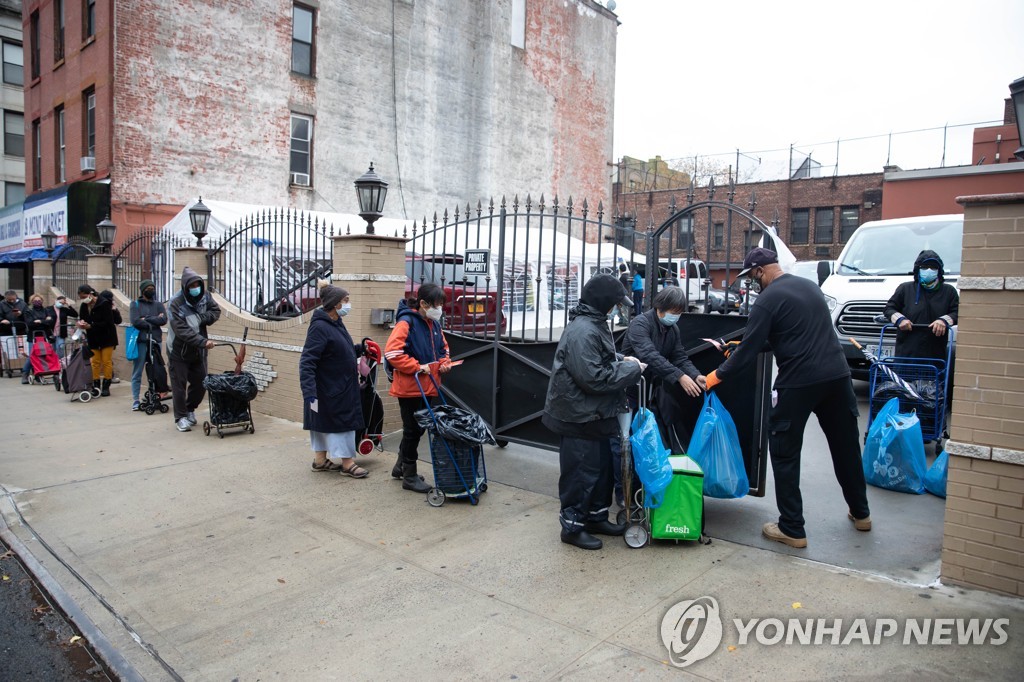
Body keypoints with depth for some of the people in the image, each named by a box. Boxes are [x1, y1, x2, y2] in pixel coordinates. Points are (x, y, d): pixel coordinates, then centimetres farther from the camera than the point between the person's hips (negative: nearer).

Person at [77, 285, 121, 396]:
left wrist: (90, 326, -25)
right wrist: (81, 323, -15)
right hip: (93, 337, 5)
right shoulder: (84, 306, 0)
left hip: (107, 336, -5)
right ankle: (96, 386, 12)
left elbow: (107, 322, -21)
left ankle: (106, 386, 5)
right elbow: (81, 318, 9)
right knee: (95, 362, 7)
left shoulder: (104, 304, -18)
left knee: (106, 361, -1)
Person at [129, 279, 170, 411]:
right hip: (140, 341, -2)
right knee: (137, 372, 2)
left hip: (155, 341, 2)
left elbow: (164, 320, -2)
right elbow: (135, 321, -7)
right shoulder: (135, 304, 7)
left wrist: (146, 319, -8)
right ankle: (135, 401, 7)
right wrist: (154, 322, -3)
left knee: (157, 370, -1)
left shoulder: (158, 305, 14)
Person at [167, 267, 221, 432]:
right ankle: (181, 417, 14)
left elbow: (216, 311, 8)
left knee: (200, 383, 12)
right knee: (179, 385, 1)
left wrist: (203, 317, -13)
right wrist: (203, 341, -34)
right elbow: (182, 331, -27)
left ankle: (190, 410, 34)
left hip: (198, 351, 5)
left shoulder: (205, 296, -5)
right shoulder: (176, 303, -21)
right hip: (179, 351, -5)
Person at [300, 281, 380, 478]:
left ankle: (320, 460, 27)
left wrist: (361, 349, 12)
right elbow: (307, 362, -27)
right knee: (341, 421, 0)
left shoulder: (336, 323, 7)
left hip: (341, 386, 9)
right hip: (328, 388, -9)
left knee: (323, 422, 16)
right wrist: (309, 392, -32)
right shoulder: (320, 327, -22)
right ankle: (347, 462, 11)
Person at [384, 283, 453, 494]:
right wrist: (417, 367, -22)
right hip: (410, 387, -8)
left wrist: (445, 363, 2)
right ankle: (409, 476, 16)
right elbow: (392, 352, -25)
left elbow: (443, 348, 23)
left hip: (428, 387, 8)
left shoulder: (434, 324, 10)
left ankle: (400, 467, 35)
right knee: (412, 431, 2)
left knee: (418, 429, 17)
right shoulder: (407, 322, -16)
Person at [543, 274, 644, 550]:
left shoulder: (593, 325, 9)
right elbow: (594, 377, -27)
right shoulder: (582, 331, -24)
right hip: (579, 416, -10)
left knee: (601, 466, 20)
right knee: (581, 472, 2)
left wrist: (621, 361, 5)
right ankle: (572, 526, 17)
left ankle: (596, 516, 35)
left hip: (595, 413, 10)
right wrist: (631, 369, -16)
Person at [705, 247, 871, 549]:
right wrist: (742, 347, 25)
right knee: (845, 445, 21)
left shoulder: (768, 299, -9)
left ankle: (792, 529, 9)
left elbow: (749, 348, -11)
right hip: (837, 375, 8)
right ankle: (860, 513, 38)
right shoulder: (809, 286, 15)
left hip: (798, 382, -7)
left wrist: (716, 376, 0)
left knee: (785, 454, 5)